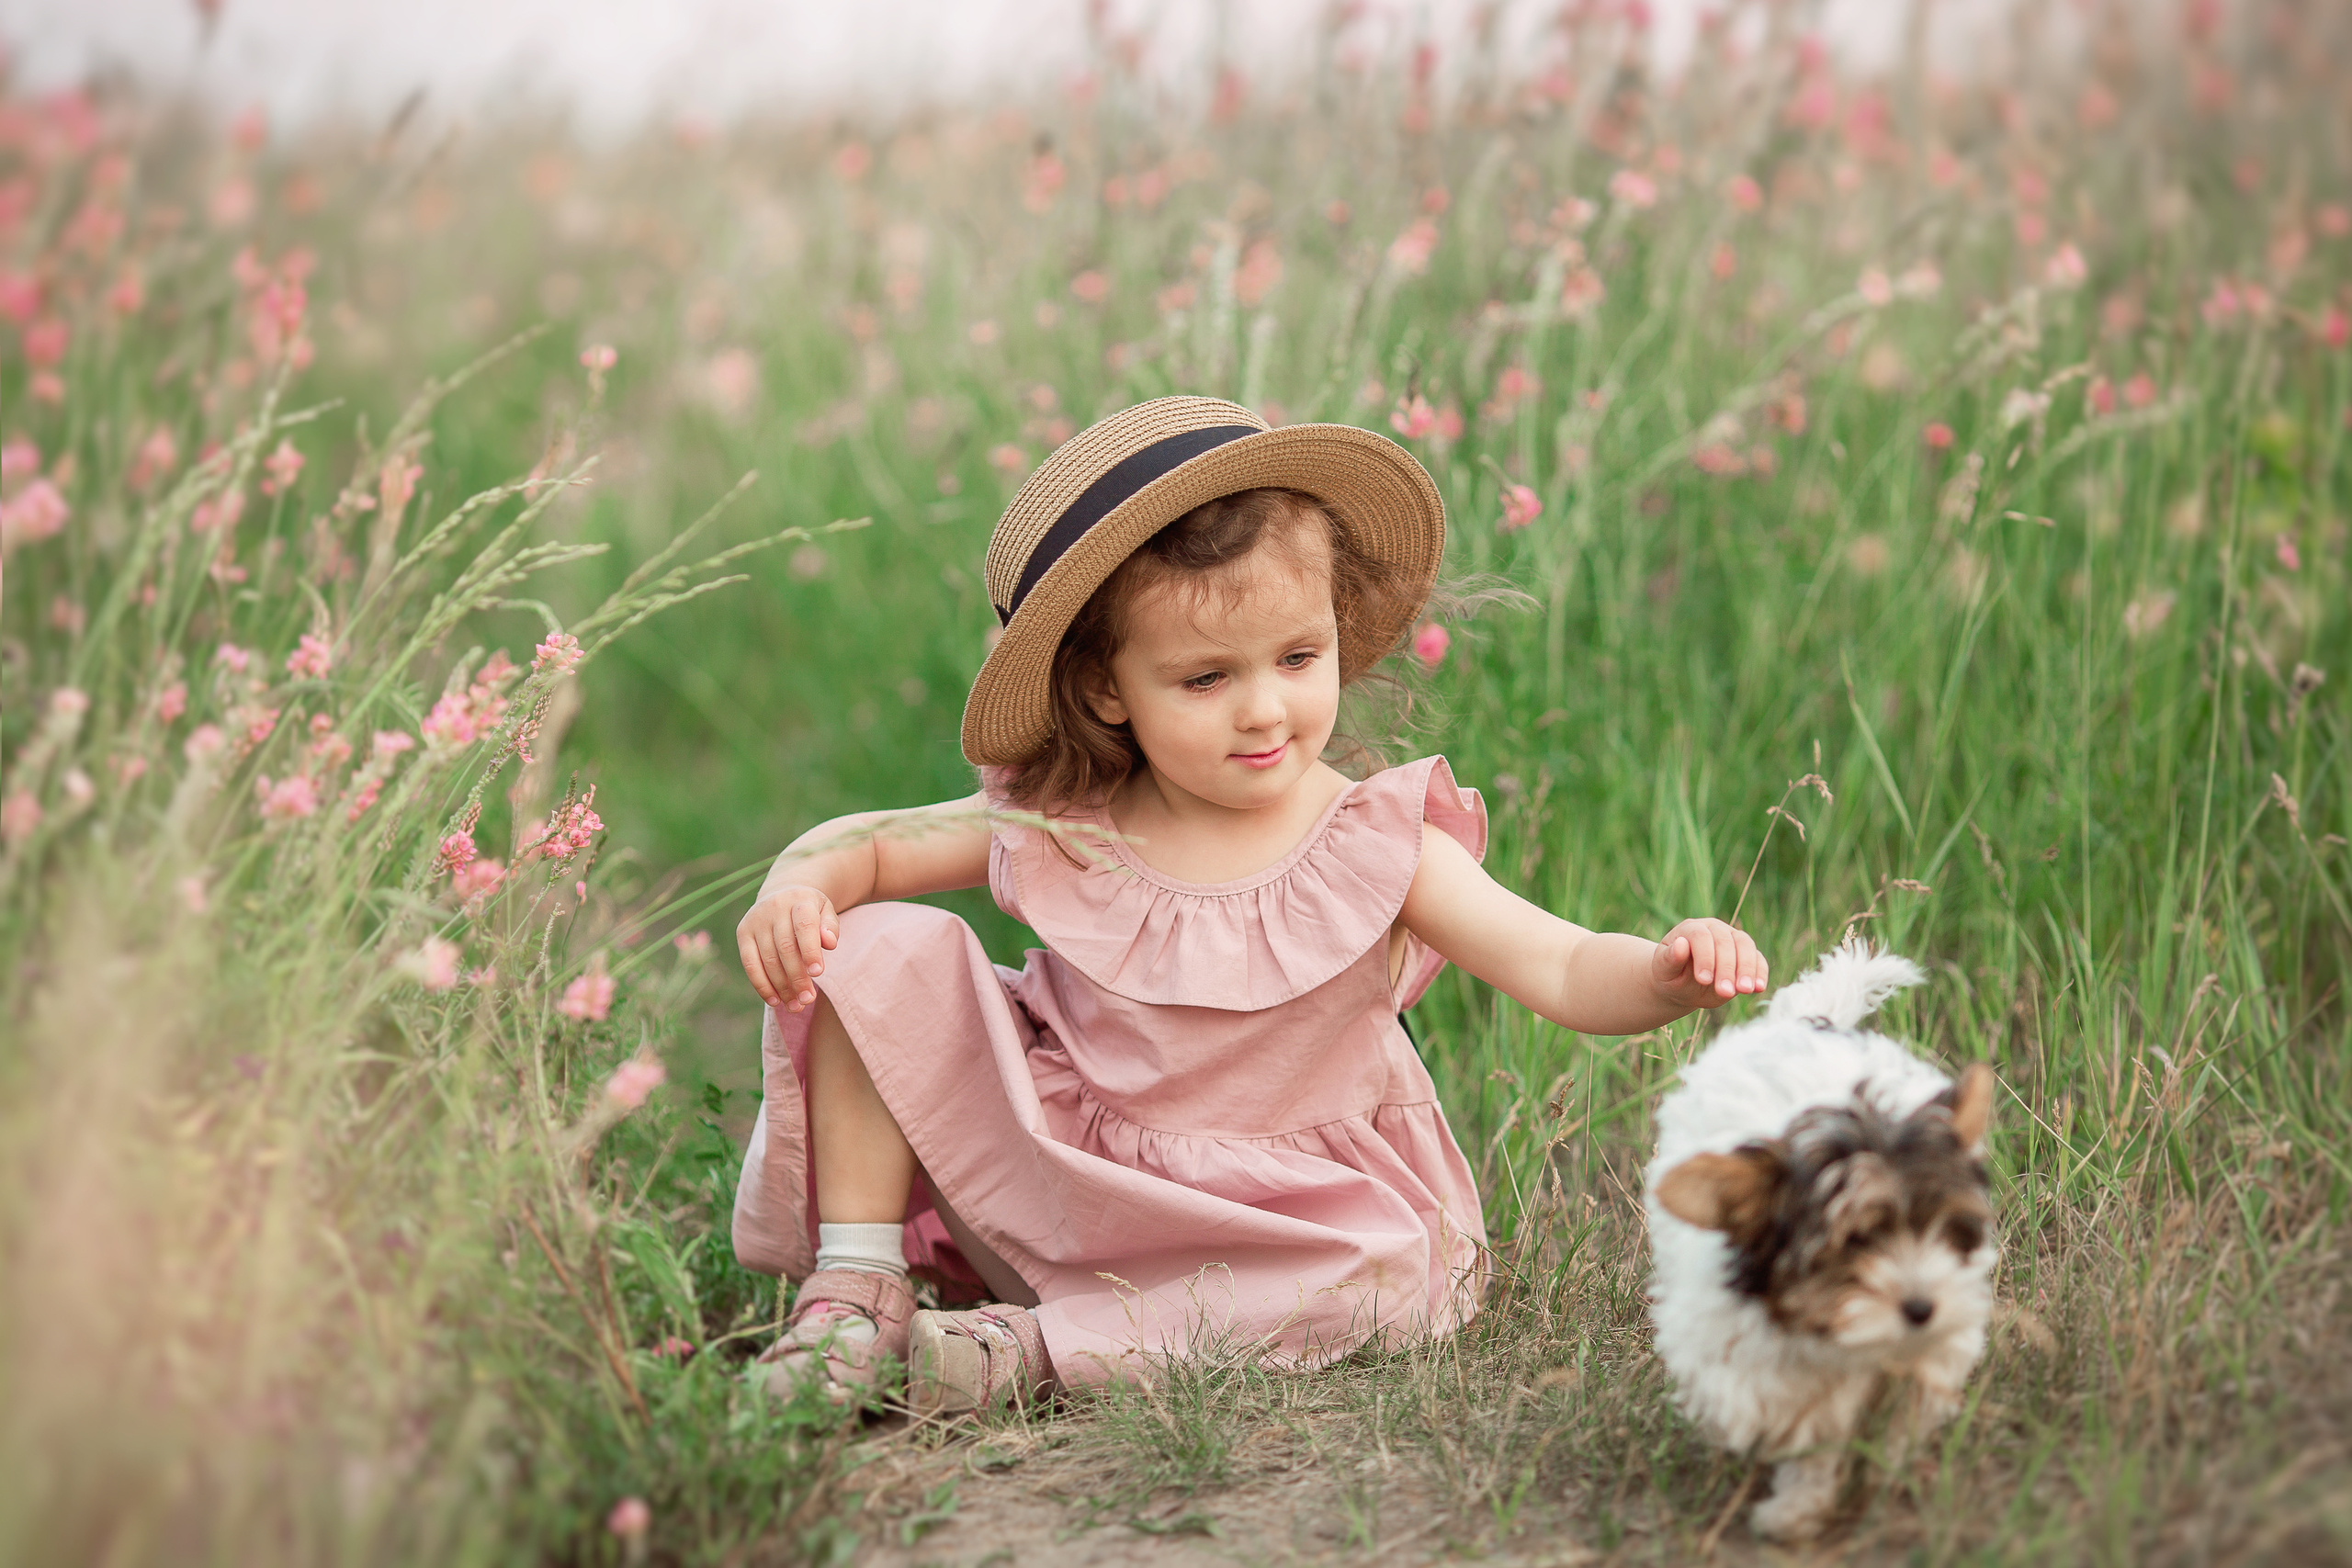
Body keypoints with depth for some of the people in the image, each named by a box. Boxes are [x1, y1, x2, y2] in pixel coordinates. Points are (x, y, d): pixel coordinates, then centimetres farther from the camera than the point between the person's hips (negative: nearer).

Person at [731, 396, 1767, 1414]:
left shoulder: (1373, 849, -15)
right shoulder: (1058, 828, -10)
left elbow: (1568, 975, -22)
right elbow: (861, 847, 3)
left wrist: (1671, 973, -44)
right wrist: (796, 894, -20)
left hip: (1269, 1219, -1)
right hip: (1048, 1173, 1)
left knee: (1383, 1276, -34)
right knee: (888, 952, -13)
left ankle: (1038, 1345, -24)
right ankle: (857, 1281, -8)